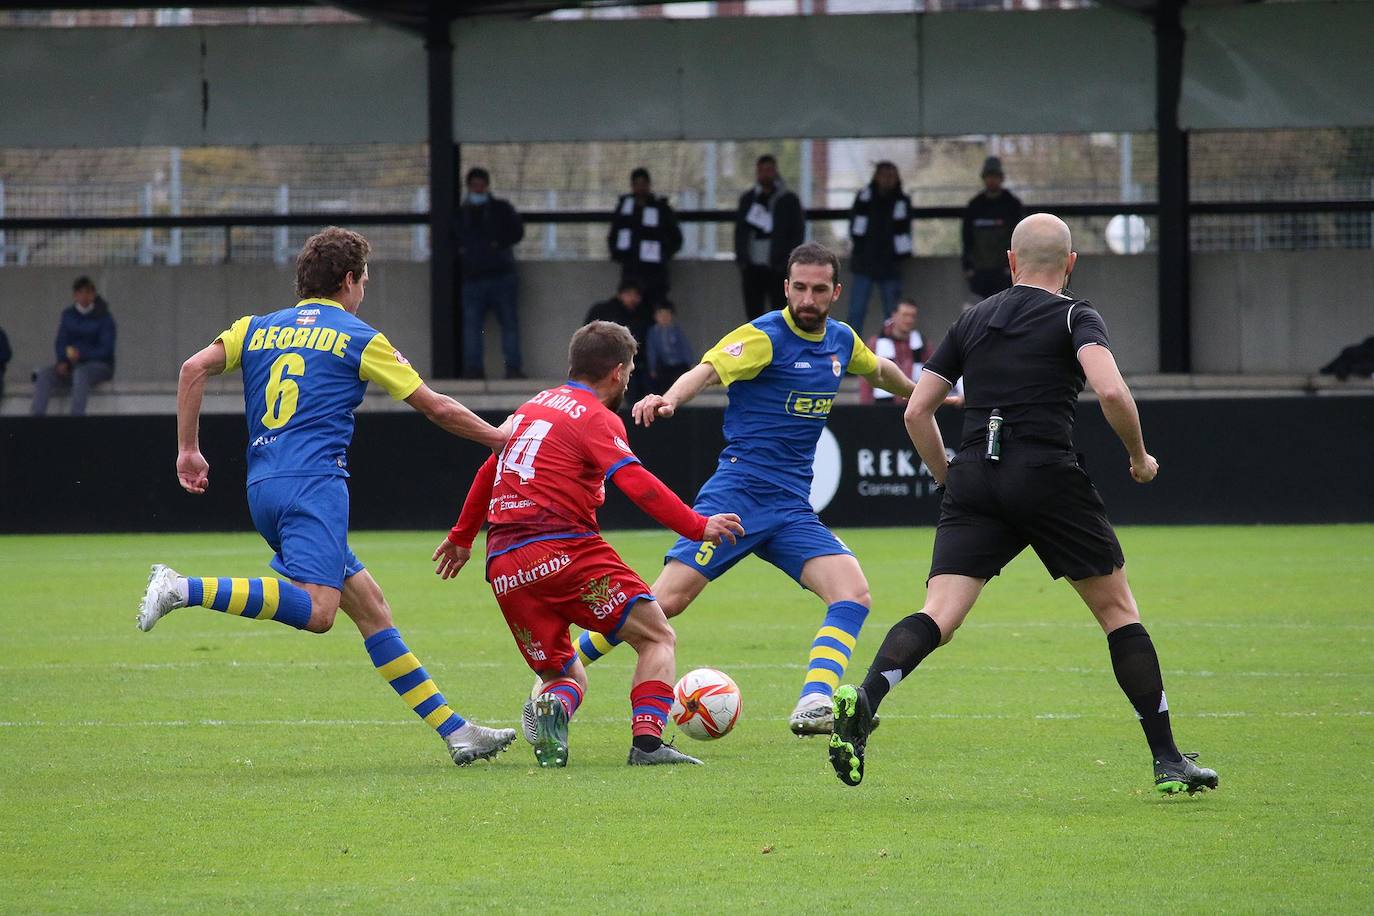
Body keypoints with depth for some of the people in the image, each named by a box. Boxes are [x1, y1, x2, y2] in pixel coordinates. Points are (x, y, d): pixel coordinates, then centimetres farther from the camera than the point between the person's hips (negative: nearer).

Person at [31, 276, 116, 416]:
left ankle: (77, 417, -50)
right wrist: (62, 361, -10)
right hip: (72, 365, 5)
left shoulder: (104, 317, -4)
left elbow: (106, 349, -9)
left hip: (99, 365, -5)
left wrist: (82, 354, -24)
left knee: (80, 373, -40)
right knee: (44, 374, -22)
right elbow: (61, 343, 11)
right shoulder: (68, 315, 11)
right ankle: (37, 417, -36)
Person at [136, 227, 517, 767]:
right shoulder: (359, 339, 7)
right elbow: (435, 407, 11)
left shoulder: (258, 329, 19)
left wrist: (188, 451, 10)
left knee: (369, 605, 9)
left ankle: (451, 728, 8)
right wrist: (499, 438, 24)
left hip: (264, 489, 8)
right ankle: (185, 590, -34)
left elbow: (194, 368, 6)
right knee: (315, 610, -25)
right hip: (314, 483, -8)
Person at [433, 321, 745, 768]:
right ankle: (647, 740, -19)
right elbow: (638, 484, -16)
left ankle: (552, 705, -20)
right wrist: (697, 528, -15)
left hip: (505, 569, 7)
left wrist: (462, 537, 47)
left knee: (566, 677, 16)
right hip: (563, 552, -7)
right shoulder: (597, 418, -2)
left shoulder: (532, 407, 22)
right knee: (657, 638, 2)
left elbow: (489, 472, 34)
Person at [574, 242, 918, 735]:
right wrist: (670, 399, -48)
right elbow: (707, 369, -27)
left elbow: (879, 369, 36)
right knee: (667, 599, -13)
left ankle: (814, 706, -26)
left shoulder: (841, 340, 12)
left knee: (854, 592, -15)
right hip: (739, 493, -6)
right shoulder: (764, 337, -9)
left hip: (792, 509, 6)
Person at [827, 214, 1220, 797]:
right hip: (1047, 476, -3)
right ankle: (1167, 762, 11)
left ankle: (864, 697, -36)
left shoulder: (972, 321, 18)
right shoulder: (1075, 317, 4)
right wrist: (1139, 457, 2)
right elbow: (1111, 390, -15)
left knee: (939, 617, -6)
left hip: (974, 481, 3)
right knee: (1117, 610, 12)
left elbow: (916, 410, 17)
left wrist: (950, 479, 28)